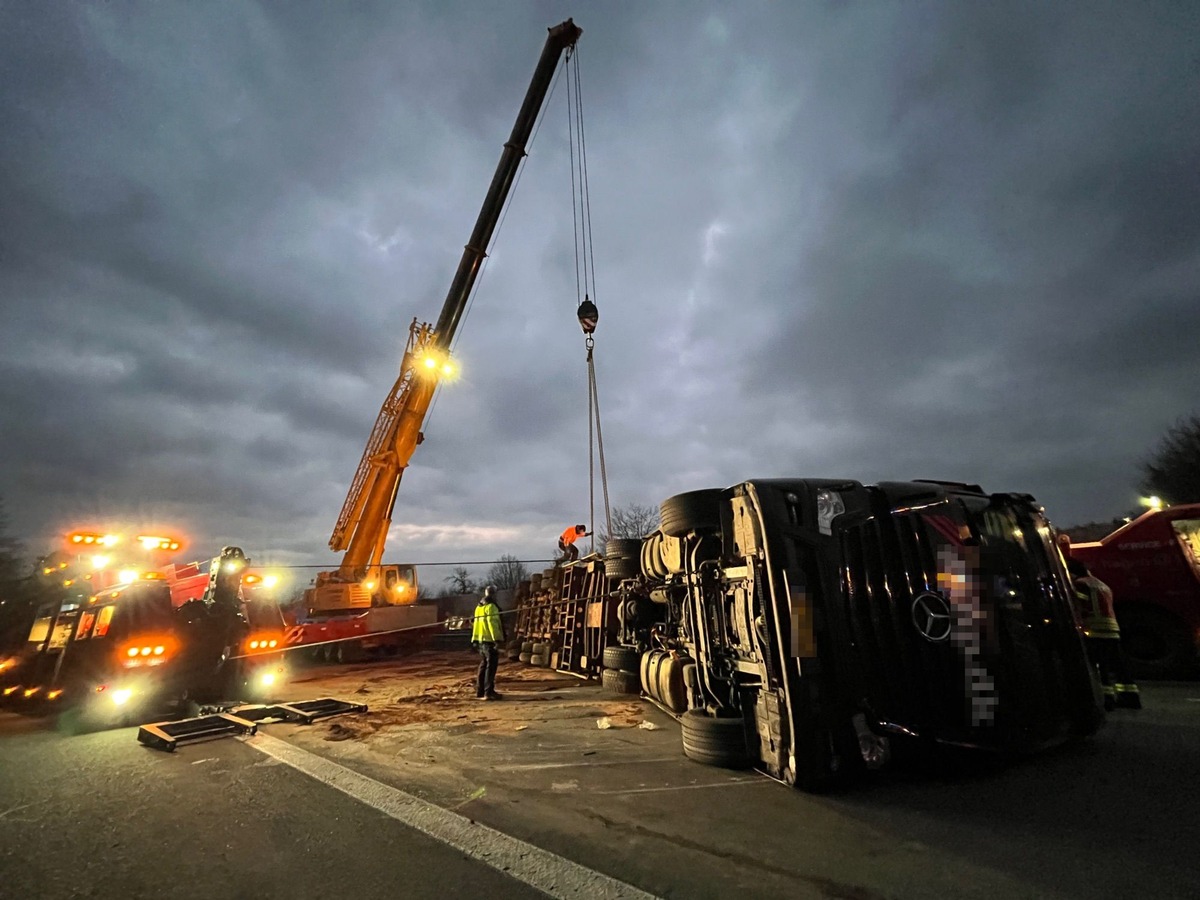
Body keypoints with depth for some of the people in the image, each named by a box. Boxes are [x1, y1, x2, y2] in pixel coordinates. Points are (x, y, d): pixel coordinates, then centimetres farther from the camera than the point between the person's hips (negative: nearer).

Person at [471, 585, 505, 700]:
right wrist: (497, 639, -21)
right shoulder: (491, 607, -13)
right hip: (490, 640, -9)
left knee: (483, 665, 16)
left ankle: (480, 691, 21)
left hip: (480, 640, 9)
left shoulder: (479, 607, 15)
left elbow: (476, 623, 17)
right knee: (491, 666, -6)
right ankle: (489, 692, -8)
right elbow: (492, 624, -20)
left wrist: (474, 639, 19)